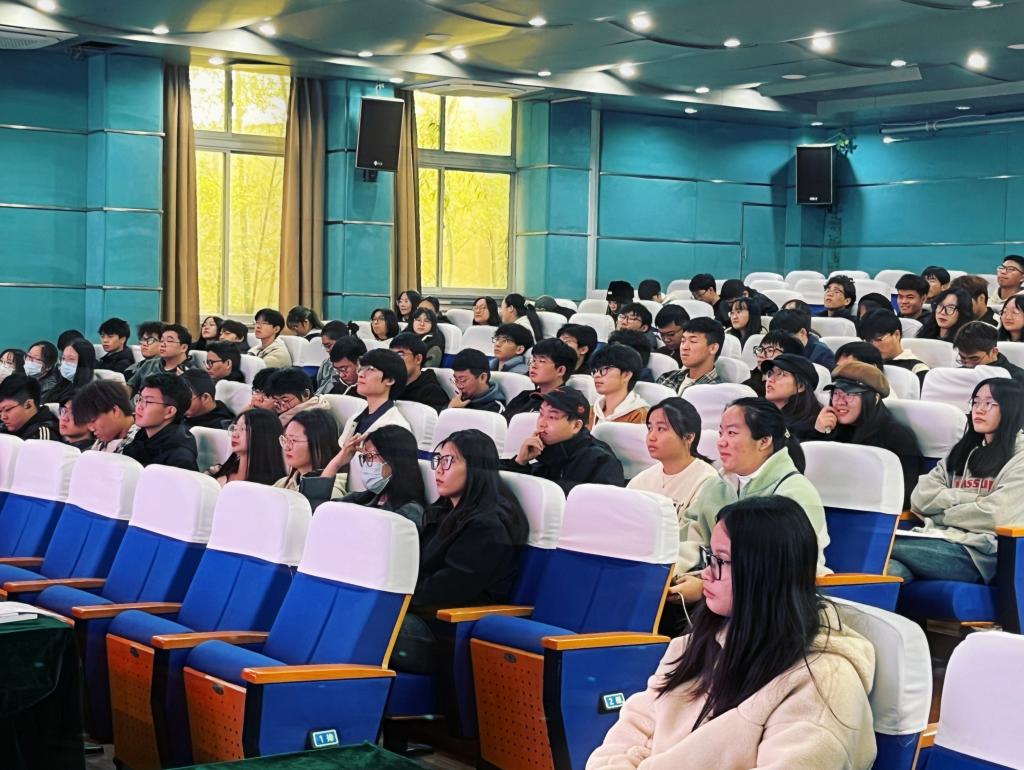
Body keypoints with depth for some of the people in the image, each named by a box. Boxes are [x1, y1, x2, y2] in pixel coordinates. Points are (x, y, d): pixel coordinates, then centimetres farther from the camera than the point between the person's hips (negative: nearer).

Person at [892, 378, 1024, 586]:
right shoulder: (961, 451, 25)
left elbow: (995, 514, -7)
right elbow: (920, 498, 11)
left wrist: (940, 514, 5)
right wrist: (973, 498, -1)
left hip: (981, 554, -5)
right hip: (942, 541, 5)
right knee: (892, 570, -33)